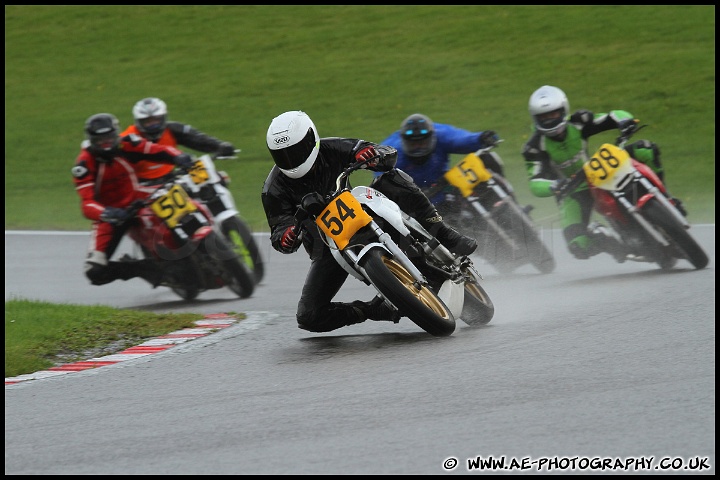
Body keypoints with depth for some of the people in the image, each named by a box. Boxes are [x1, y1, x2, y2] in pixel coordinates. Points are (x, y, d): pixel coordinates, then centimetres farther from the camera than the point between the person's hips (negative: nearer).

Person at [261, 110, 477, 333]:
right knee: (309, 317, -15)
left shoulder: (332, 149, -14)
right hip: (326, 247, 0)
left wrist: (372, 154, -41)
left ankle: (444, 236, -20)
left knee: (394, 180, -26)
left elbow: (390, 156, -16)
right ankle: (371, 310, 5)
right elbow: (278, 228, -16)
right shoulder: (274, 189, -15)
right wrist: (285, 239, -42)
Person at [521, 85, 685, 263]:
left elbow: (616, 116, -10)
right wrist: (554, 186, -52)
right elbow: (535, 184, -30)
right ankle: (598, 233, 10)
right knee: (580, 247, -26)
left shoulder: (577, 124, -12)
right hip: (572, 192, -3)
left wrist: (626, 122, -35)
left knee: (646, 150, -13)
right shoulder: (535, 147, -20)